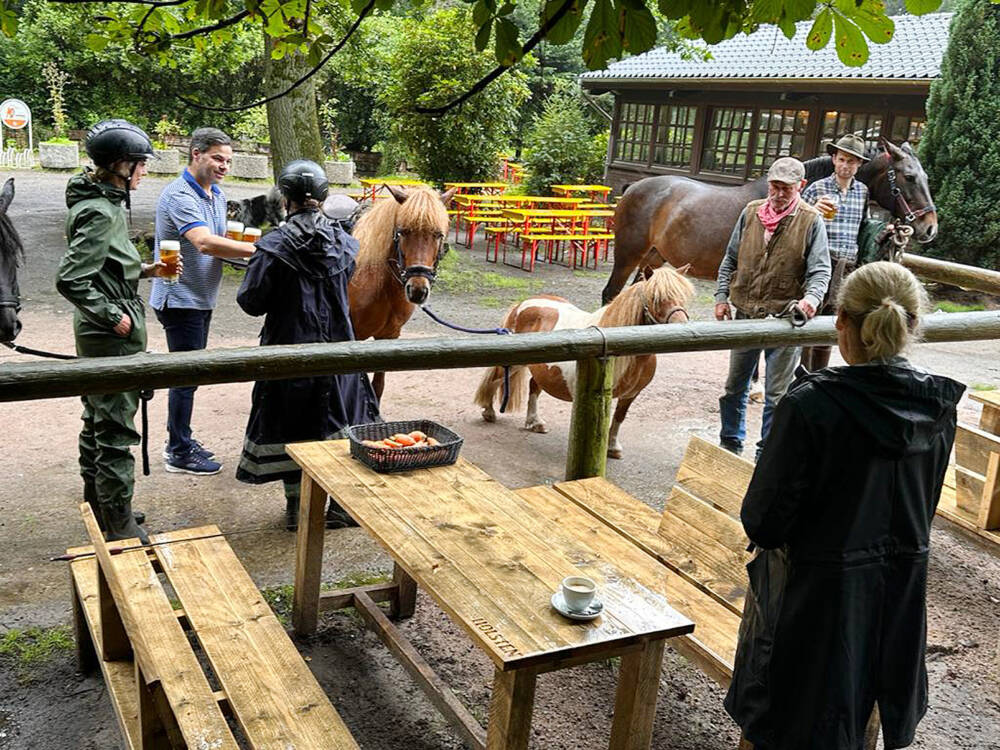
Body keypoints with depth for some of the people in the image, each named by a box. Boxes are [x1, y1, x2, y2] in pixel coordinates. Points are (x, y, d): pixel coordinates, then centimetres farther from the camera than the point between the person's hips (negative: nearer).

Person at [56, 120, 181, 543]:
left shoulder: (105, 202, 10)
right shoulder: (101, 212, -21)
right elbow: (70, 279, -27)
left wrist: (147, 269, 12)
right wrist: (114, 316, -20)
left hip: (98, 333, 11)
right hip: (110, 338, -11)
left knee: (97, 421, 20)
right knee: (116, 431, -3)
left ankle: (97, 507, 35)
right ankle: (120, 529, 7)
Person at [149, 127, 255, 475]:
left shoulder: (217, 195, 11)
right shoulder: (179, 195, -20)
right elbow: (204, 243, -33)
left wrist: (240, 248, -2)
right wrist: (257, 249, -33)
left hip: (202, 298, 9)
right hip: (180, 299, -9)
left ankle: (179, 440, 30)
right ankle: (179, 454, 8)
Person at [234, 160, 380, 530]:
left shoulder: (275, 246, -15)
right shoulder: (345, 242, 0)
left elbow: (251, 301, -13)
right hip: (338, 346, 4)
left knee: (289, 425, 10)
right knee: (340, 420, 15)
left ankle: (297, 508, 18)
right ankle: (342, 504, 21)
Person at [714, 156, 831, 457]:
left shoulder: (811, 220, -6)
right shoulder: (751, 212, 4)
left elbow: (820, 269, -9)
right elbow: (730, 260, 11)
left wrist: (811, 297, -28)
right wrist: (722, 297, 5)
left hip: (785, 318, -4)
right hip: (745, 313, 4)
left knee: (776, 393, 5)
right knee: (735, 385, 16)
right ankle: (731, 442, 33)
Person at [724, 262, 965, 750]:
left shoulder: (809, 406, -25)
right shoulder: (938, 407, -7)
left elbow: (762, 524, -20)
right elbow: (924, 505, 7)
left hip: (817, 597, -5)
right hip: (901, 593, 5)